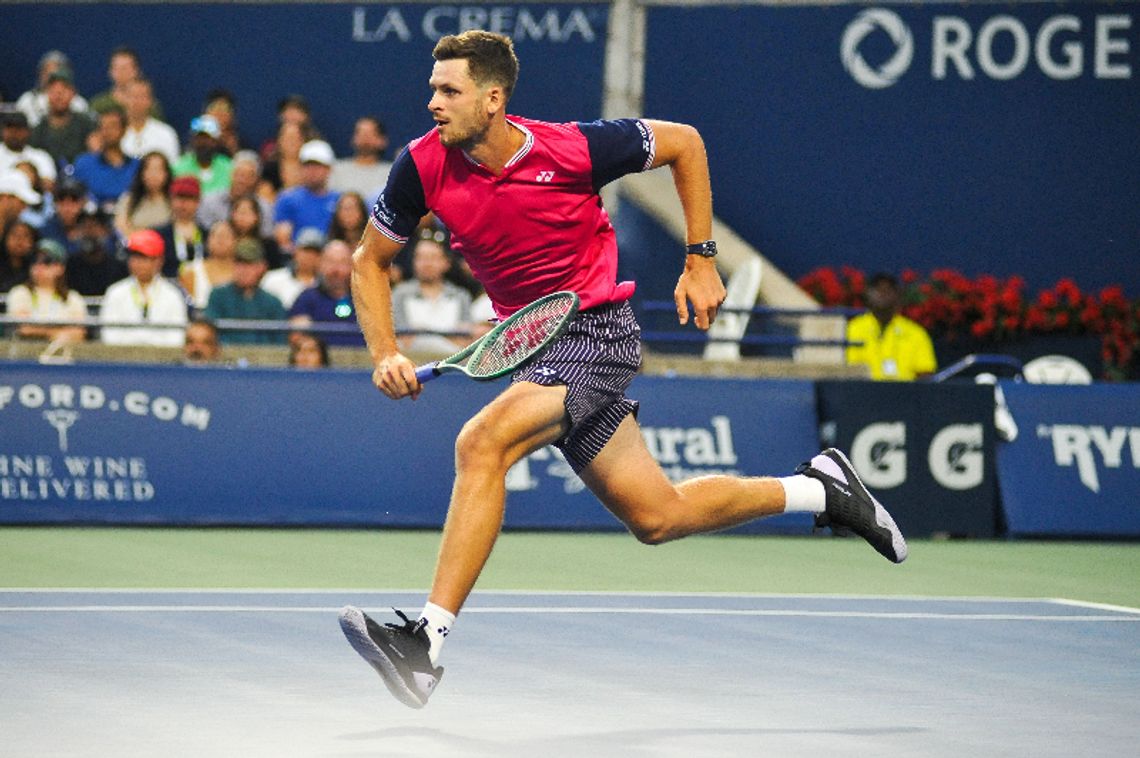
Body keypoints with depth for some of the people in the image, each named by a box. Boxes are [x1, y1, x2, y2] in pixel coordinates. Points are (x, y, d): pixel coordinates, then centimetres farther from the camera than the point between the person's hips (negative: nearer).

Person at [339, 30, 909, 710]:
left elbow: (683, 143, -2)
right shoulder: (424, 166, -9)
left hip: (598, 331, -6)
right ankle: (819, 488, 32)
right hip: (533, 344, 6)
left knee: (481, 443, -29)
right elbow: (371, 260, 6)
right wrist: (386, 355, -9)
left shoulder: (571, 149, -19)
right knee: (658, 518, 11)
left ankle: (428, 641, -30)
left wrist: (702, 261, -1)